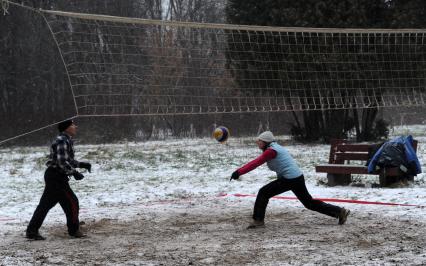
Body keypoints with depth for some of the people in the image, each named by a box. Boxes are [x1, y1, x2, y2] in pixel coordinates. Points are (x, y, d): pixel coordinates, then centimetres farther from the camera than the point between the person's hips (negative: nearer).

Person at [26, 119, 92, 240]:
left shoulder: (66, 140, 16)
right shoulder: (62, 141, -17)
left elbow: (68, 160, 24)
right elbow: (62, 162, -24)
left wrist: (82, 164, 16)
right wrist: (74, 172, -24)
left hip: (53, 176, 10)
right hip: (56, 176, -10)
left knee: (46, 204, 11)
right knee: (72, 202, -2)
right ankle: (74, 230, 8)